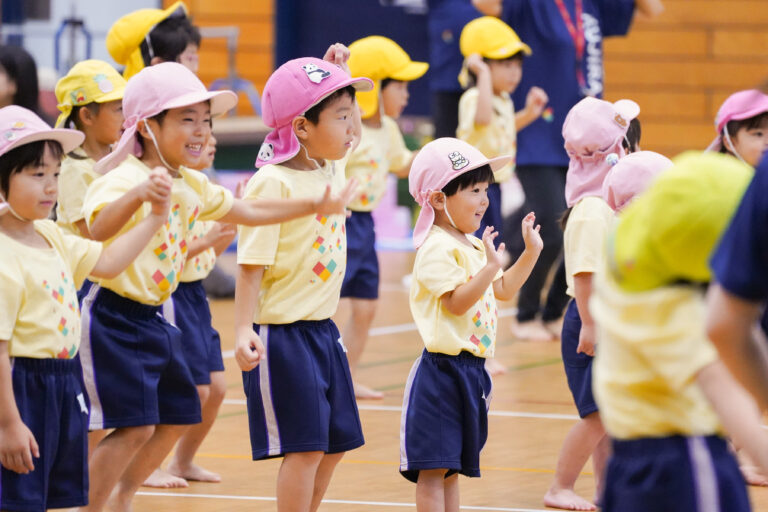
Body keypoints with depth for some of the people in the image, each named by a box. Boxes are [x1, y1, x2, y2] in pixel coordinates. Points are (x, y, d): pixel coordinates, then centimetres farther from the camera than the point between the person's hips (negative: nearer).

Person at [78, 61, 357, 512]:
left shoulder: (193, 186, 8)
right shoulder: (125, 179, -20)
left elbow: (248, 211, 23)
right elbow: (98, 228, -41)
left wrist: (316, 206, 24)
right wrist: (138, 195, -59)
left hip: (153, 318, 10)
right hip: (116, 317, -10)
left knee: (177, 417, 17)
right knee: (135, 426, -14)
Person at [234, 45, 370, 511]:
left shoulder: (333, 170, 7)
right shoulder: (273, 184, -17)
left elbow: (353, 135, 30)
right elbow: (252, 266, -19)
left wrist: (339, 74, 16)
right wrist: (244, 330, -28)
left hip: (323, 329, 9)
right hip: (284, 333, -9)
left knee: (335, 444, 13)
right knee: (305, 446, -8)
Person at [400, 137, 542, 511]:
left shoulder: (472, 247, 16)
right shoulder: (436, 248, -15)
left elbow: (503, 290, 26)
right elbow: (455, 302, -24)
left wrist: (531, 251, 18)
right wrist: (489, 268, -33)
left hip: (470, 370, 10)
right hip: (443, 370, -10)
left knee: (451, 466, 13)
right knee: (433, 467, -8)